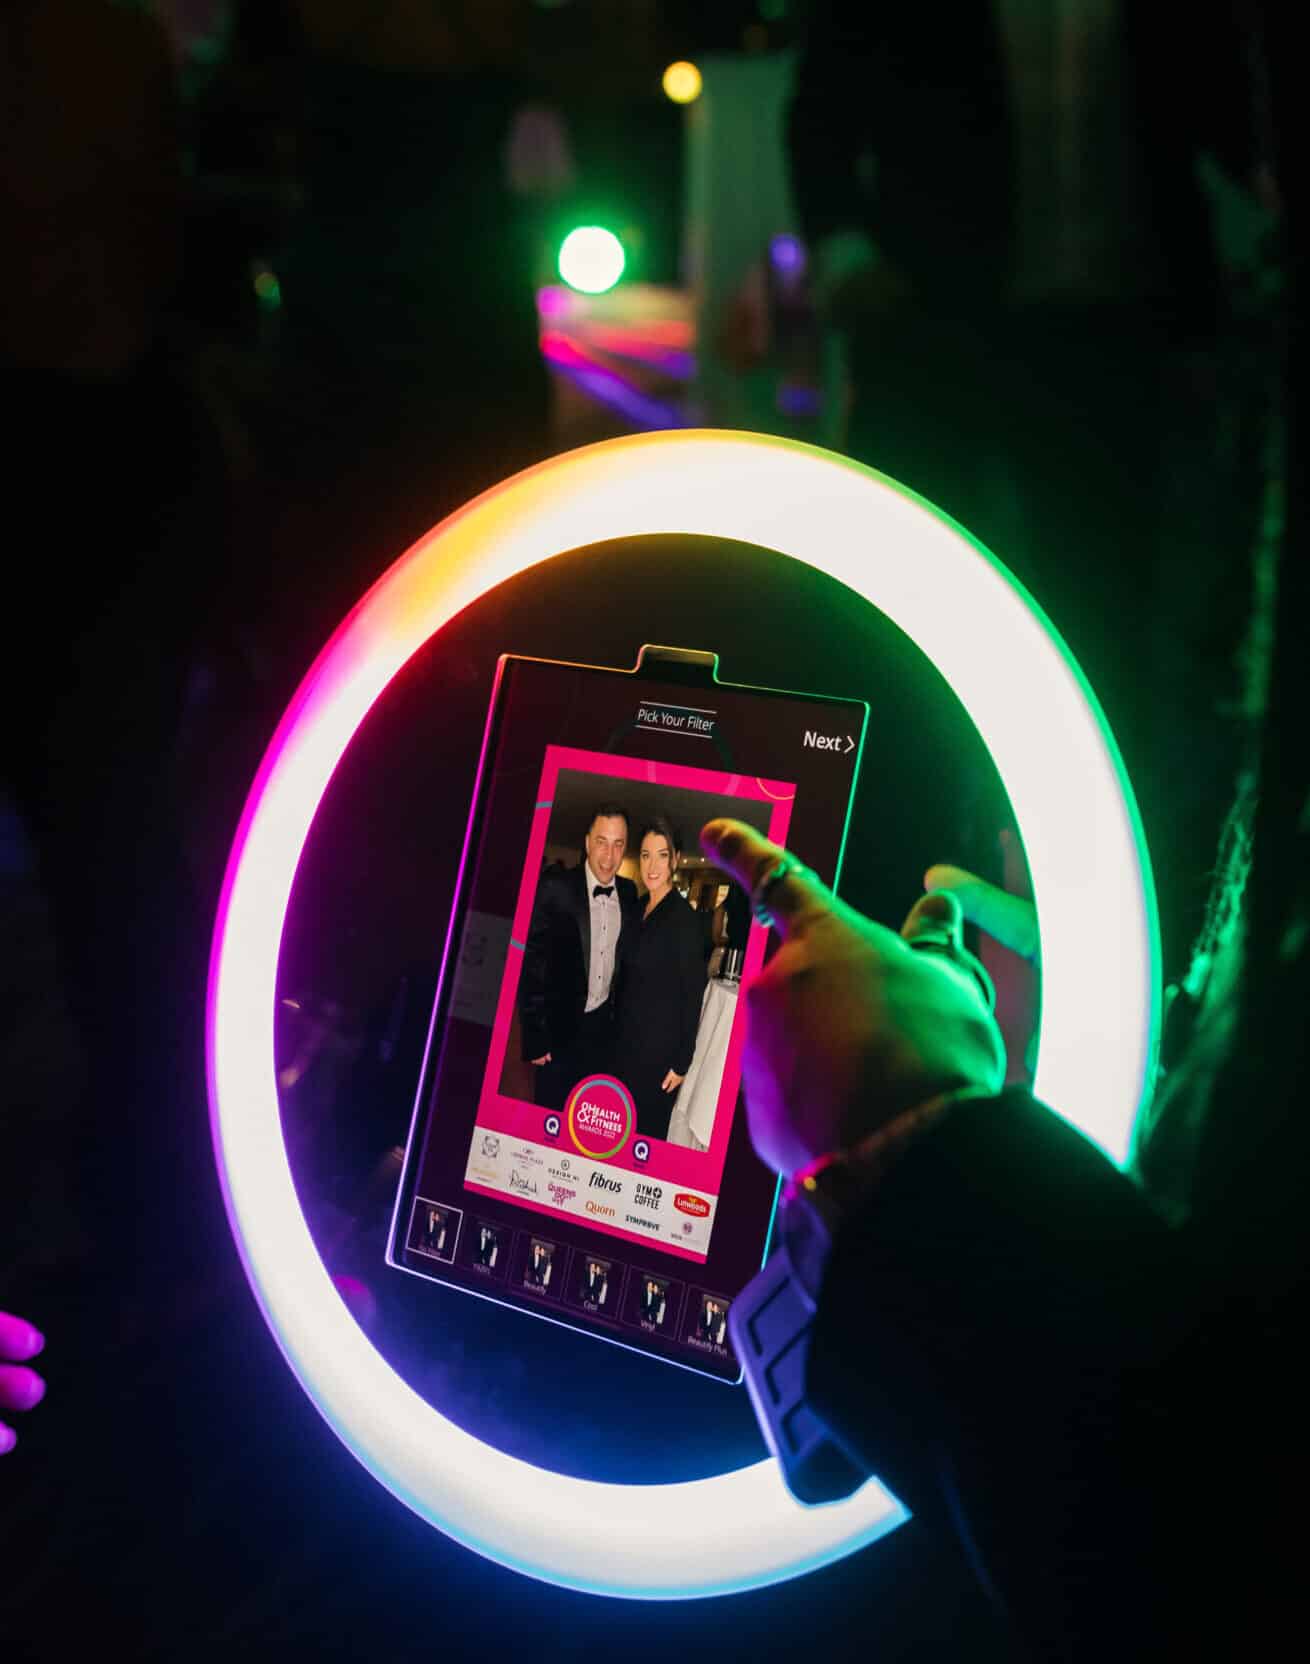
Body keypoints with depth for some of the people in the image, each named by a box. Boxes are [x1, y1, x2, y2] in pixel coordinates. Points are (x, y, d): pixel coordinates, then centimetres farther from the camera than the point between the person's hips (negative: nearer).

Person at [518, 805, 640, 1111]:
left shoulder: (629, 893, 1)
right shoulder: (555, 887, -14)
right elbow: (532, 962, -12)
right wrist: (534, 1037, -13)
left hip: (604, 1028, 4)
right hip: (559, 1027, -4)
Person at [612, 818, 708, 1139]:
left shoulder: (683, 917, -16)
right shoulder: (640, 908, 6)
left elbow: (692, 995, -14)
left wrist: (682, 1062, -13)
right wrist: (616, 1033, 8)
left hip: (659, 1047, -7)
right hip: (626, 1040, 7)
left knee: (646, 1128, 4)